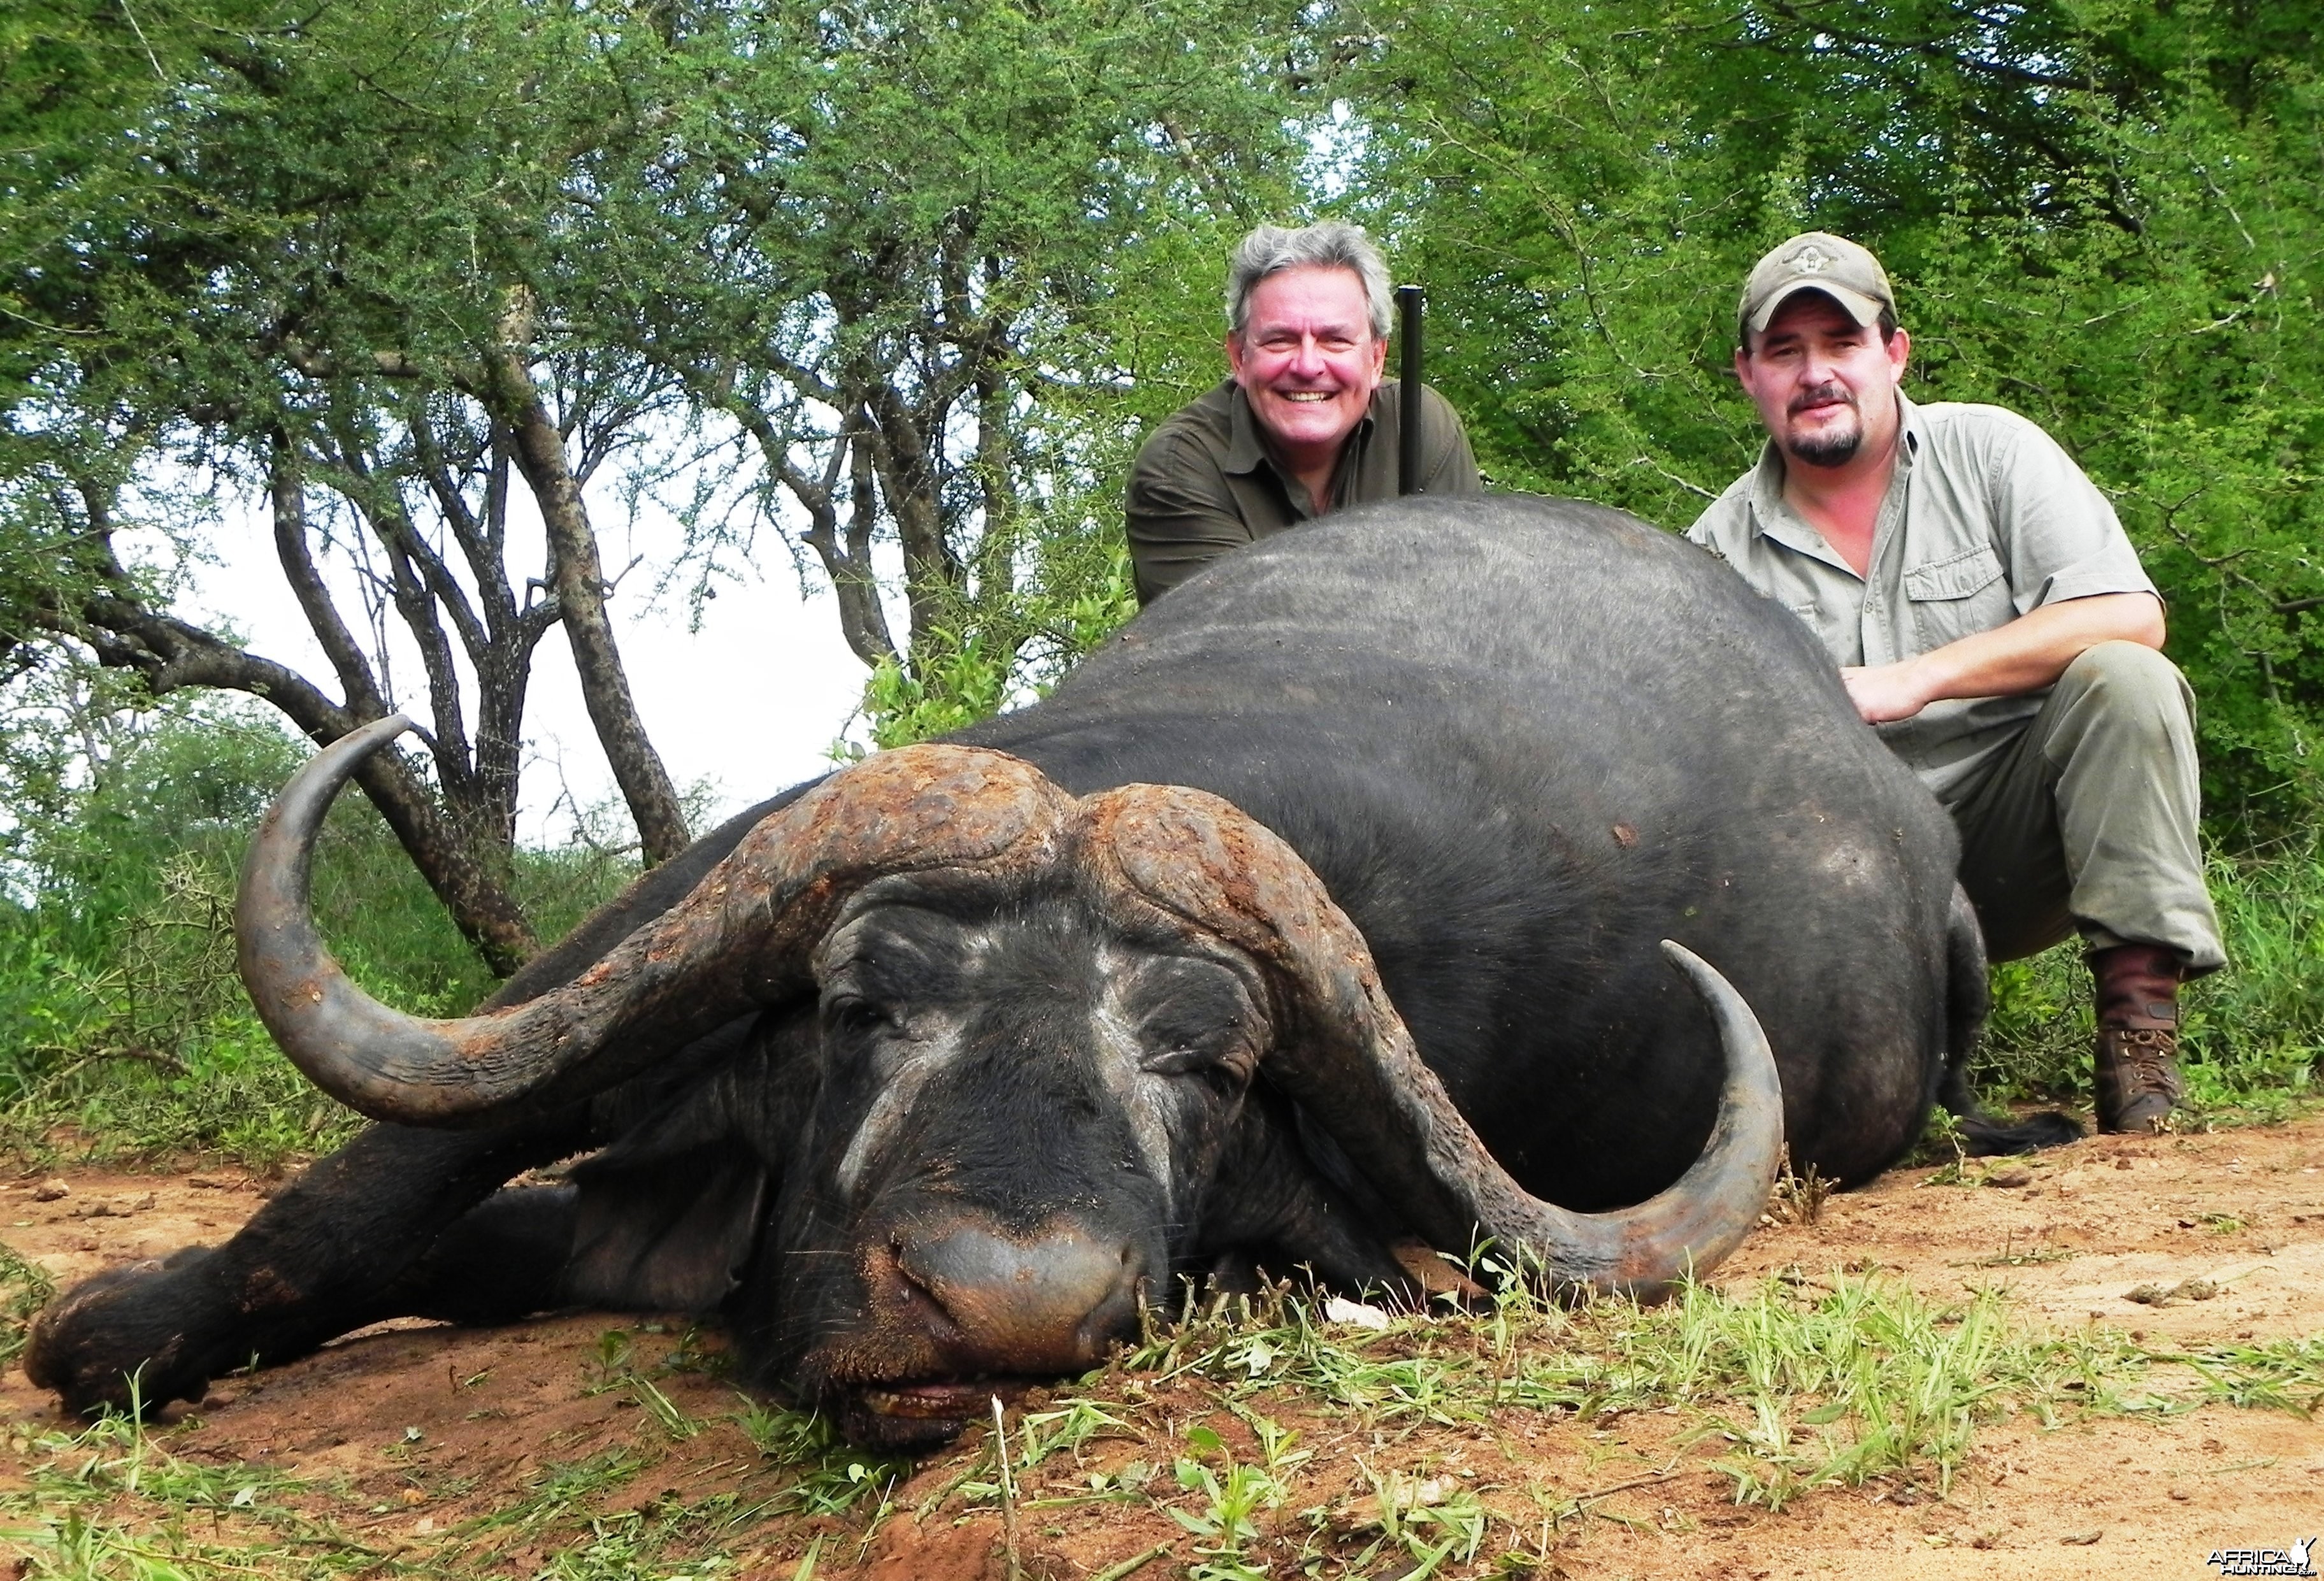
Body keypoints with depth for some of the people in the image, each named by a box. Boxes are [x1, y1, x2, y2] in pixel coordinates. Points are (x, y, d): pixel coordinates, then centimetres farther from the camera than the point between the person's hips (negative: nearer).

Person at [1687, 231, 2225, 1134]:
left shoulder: (1989, 452, 3)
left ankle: (2139, 1020, -24)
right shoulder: (1719, 549, 6)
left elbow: (2129, 616, -11)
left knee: (2125, 682, -26)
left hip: (2018, 841, 0)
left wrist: (1918, 678, -18)